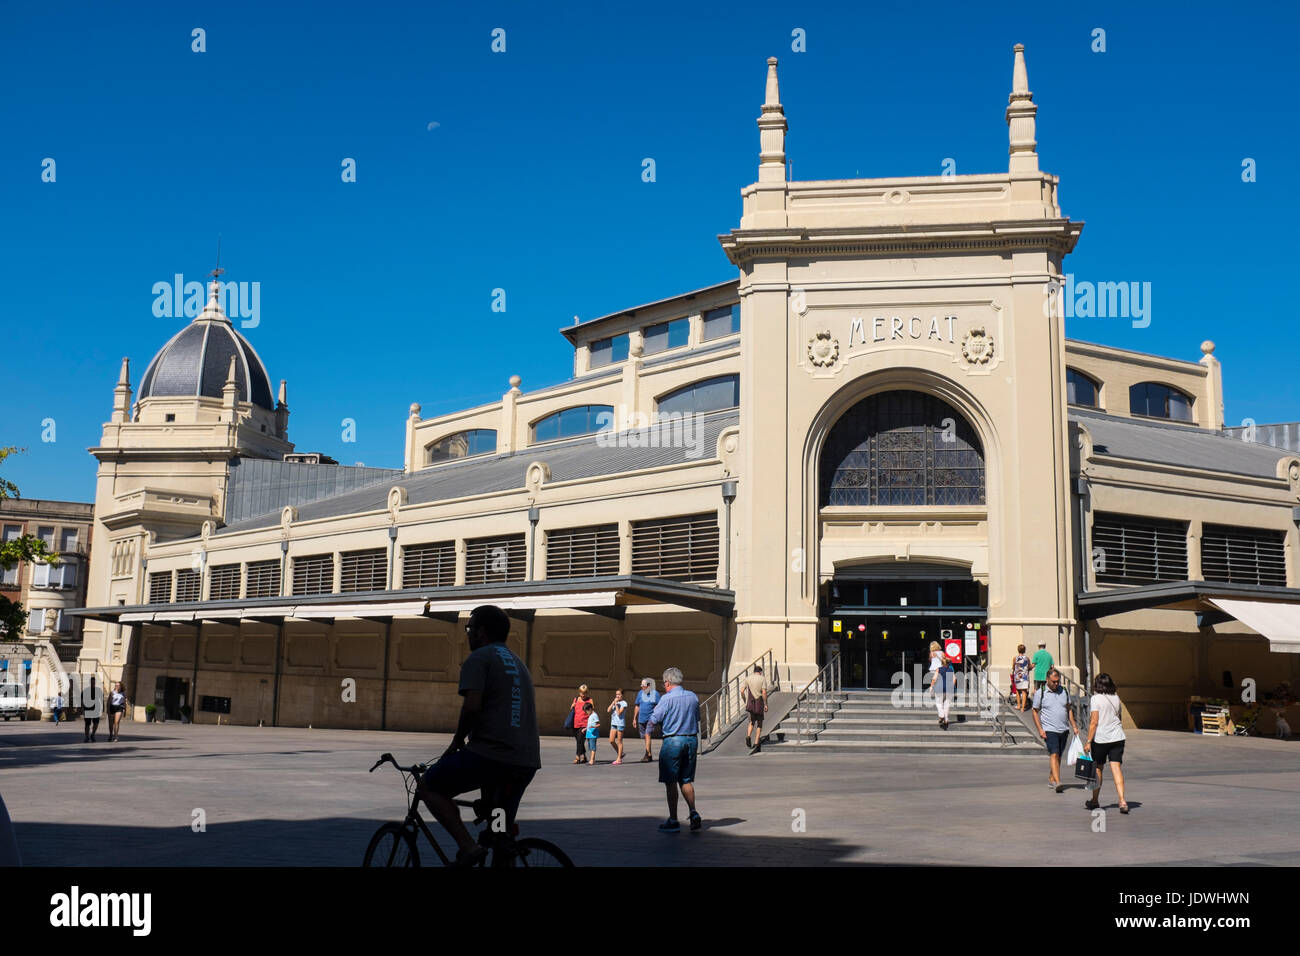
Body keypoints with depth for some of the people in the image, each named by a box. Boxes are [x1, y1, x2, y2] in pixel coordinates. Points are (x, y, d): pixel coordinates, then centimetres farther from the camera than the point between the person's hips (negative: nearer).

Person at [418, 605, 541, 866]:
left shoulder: (478, 658, -3)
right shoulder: (518, 663, 25)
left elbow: (472, 705, -17)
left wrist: (458, 740, 0)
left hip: (489, 755, -8)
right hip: (527, 762, 8)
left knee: (429, 787, 10)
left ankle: (467, 846, -4)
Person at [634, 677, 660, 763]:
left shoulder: (655, 693, -3)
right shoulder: (640, 693, 9)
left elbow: (658, 706, -3)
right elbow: (637, 707, 15)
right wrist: (634, 718, 14)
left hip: (650, 718, -5)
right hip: (641, 719, 5)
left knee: (647, 735, -18)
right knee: (645, 737, 12)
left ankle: (648, 755, -19)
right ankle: (649, 755, 25)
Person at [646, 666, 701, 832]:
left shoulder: (667, 699, -11)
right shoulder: (693, 697, 7)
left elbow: (653, 721, -9)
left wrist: (648, 727, 12)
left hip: (673, 741, -6)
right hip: (692, 739, 6)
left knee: (671, 782, 3)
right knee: (686, 780, 16)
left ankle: (673, 821, 5)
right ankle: (694, 814, 3)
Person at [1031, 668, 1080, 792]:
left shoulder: (1064, 691, 7)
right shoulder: (1040, 693, -5)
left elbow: (1069, 709, 16)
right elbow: (1035, 712, -1)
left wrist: (1074, 726, 9)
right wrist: (1040, 729, -9)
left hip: (1064, 730, 5)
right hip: (1049, 730, -5)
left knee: (1058, 756, 11)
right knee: (1054, 755, -16)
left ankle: (1051, 779, 23)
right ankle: (1057, 782, -25)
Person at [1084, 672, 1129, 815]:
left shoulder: (1096, 699, -10)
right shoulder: (1116, 698, 6)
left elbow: (1094, 721, -14)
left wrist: (1088, 741, -12)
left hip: (1100, 738, -4)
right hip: (1117, 737, 4)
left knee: (1097, 769, 10)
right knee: (1116, 767, -2)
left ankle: (1094, 801, 22)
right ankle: (1122, 800, -16)